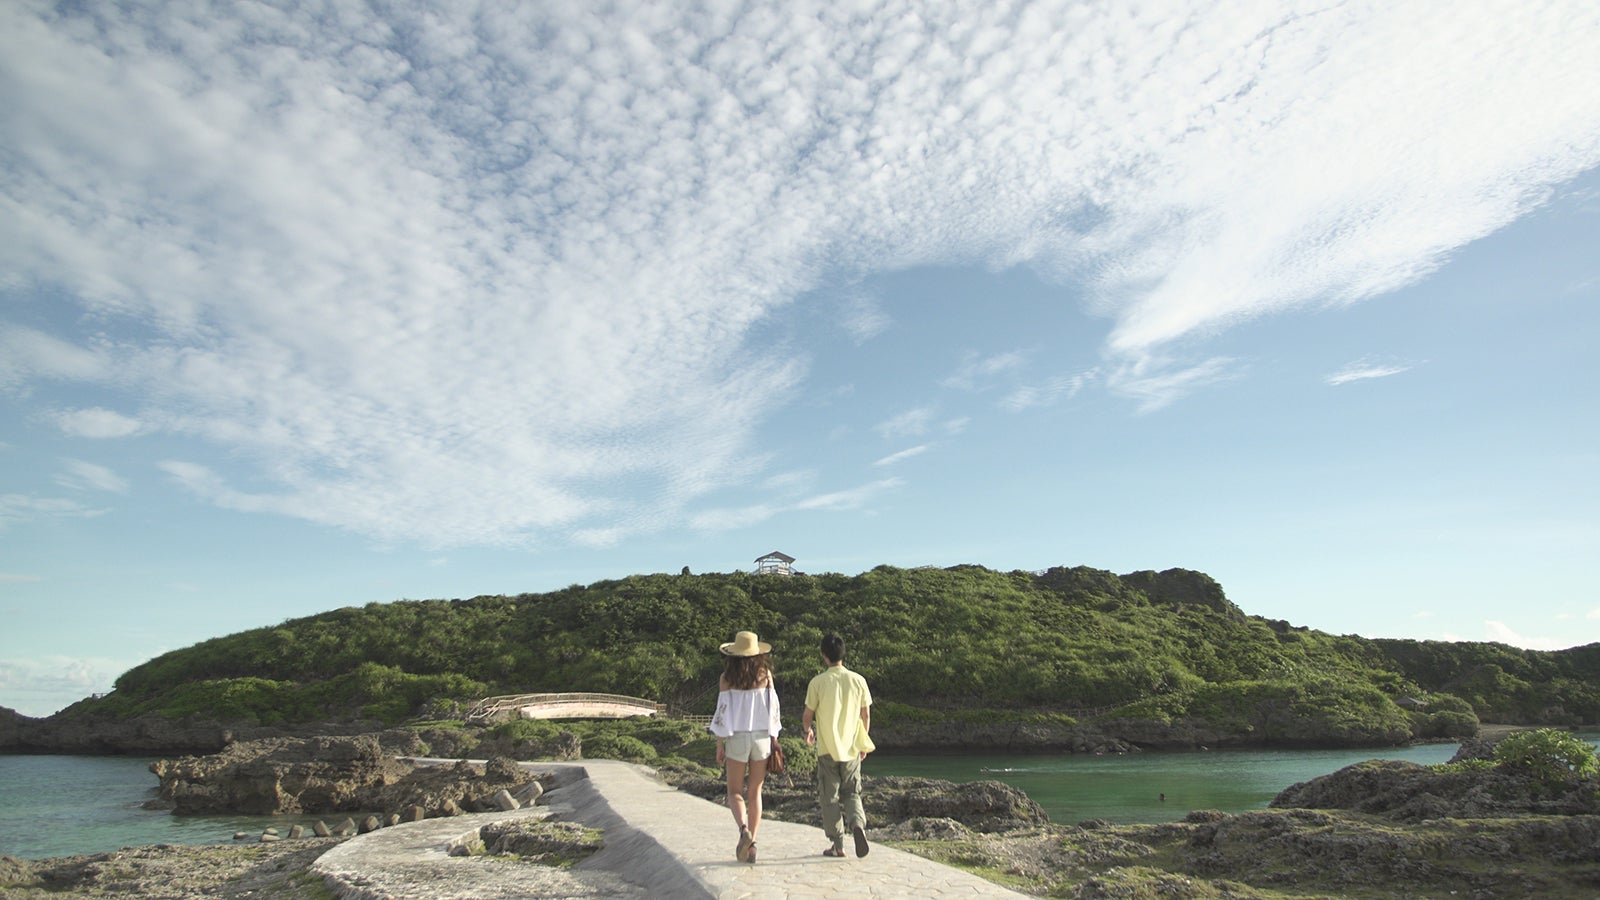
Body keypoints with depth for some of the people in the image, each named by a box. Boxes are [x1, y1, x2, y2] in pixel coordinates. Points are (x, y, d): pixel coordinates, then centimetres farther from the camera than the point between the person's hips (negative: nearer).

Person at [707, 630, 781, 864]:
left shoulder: (727, 678, -4)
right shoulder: (765, 674, 0)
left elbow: (722, 711, -5)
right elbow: (773, 709, 1)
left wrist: (719, 744, 0)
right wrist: (774, 740, 8)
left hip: (736, 738, -2)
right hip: (762, 737, 2)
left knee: (735, 792, 8)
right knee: (755, 792, 12)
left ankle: (744, 829, -17)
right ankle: (752, 844, 8)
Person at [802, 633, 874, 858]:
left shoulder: (817, 682, -10)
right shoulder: (858, 680, -2)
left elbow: (807, 716, -4)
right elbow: (866, 715, 4)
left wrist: (808, 730, 19)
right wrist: (864, 744, 18)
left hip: (827, 749, -2)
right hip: (852, 748, 3)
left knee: (829, 797, 9)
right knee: (852, 793, 14)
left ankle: (838, 845, 10)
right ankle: (858, 824, -13)